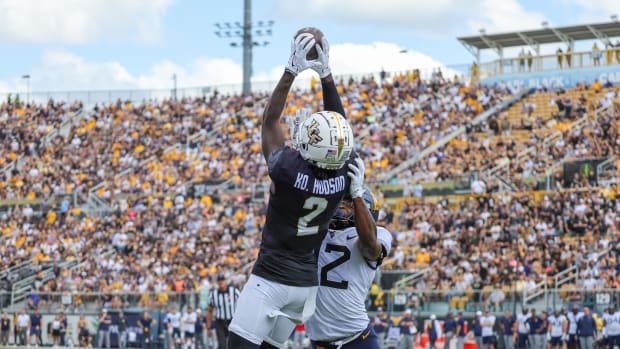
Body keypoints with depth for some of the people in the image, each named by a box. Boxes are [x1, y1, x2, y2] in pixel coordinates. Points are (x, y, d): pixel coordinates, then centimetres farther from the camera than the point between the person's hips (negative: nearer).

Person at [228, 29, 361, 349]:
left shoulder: (288, 171, -21)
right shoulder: (345, 176, -8)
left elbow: (270, 122, -6)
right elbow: (339, 123, 7)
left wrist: (292, 71, -4)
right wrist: (325, 72, 9)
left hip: (271, 280, -6)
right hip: (307, 283, 6)